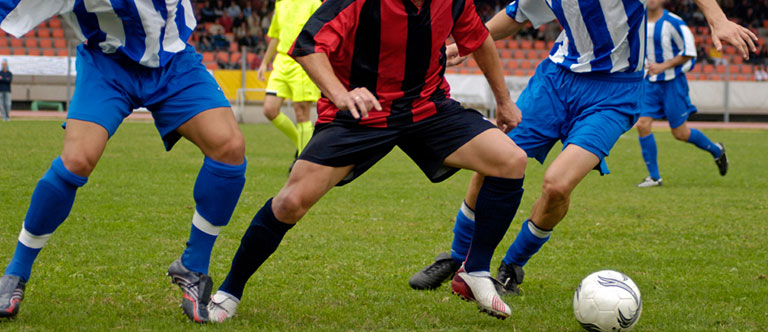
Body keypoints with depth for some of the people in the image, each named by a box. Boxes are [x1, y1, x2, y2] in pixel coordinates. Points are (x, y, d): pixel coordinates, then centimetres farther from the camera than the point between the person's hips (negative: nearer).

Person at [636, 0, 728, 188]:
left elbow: (689, 52, -12)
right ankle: (654, 177, 1)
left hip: (672, 83, -5)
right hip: (650, 83, 6)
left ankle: (716, 151, 29)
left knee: (680, 134, 0)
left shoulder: (673, 23, -14)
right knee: (642, 124, -9)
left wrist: (663, 66, -18)